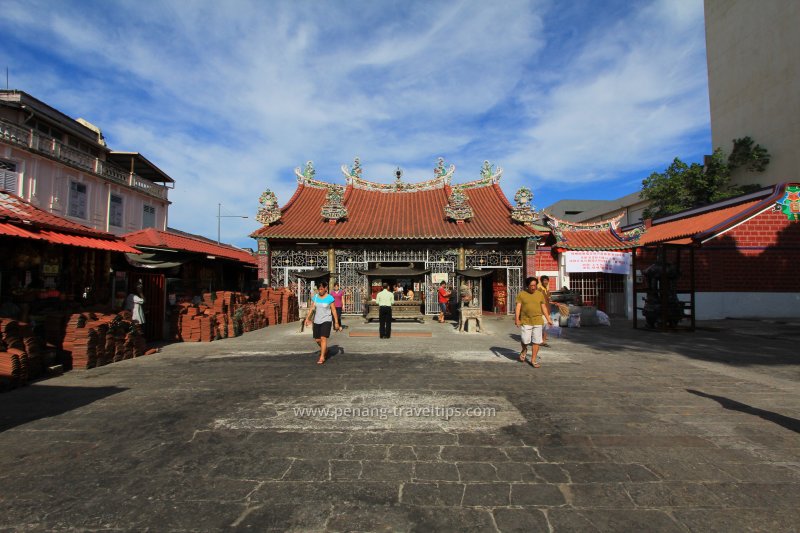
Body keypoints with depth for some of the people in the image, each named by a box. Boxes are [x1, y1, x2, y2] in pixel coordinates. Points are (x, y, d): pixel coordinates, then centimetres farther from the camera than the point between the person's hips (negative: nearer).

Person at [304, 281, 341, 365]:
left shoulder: (330, 298, -8)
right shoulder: (315, 297, 3)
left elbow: (334, 310, -5)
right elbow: (312, 308, 3)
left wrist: (336, 322, -5)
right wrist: (307, 318, -7)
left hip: (326, 320, -5)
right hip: (317, 321, 5)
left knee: (323, 338, -14)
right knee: (317, 339, 10)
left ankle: (322, 358, -7)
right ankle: (325, 350, 37)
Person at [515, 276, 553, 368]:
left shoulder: (540, 294, 8)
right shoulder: (521, 294, -1)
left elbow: (543, 307, 13)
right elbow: (518, 307, -5)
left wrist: (548, 319, 9)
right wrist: (516, 319, -16)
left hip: (538, 321, 3)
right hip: (526, 322, -2)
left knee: (536, 341, 3)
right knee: (525, 340, -5)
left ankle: (533, 360, 14)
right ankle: (524, 350, 29)